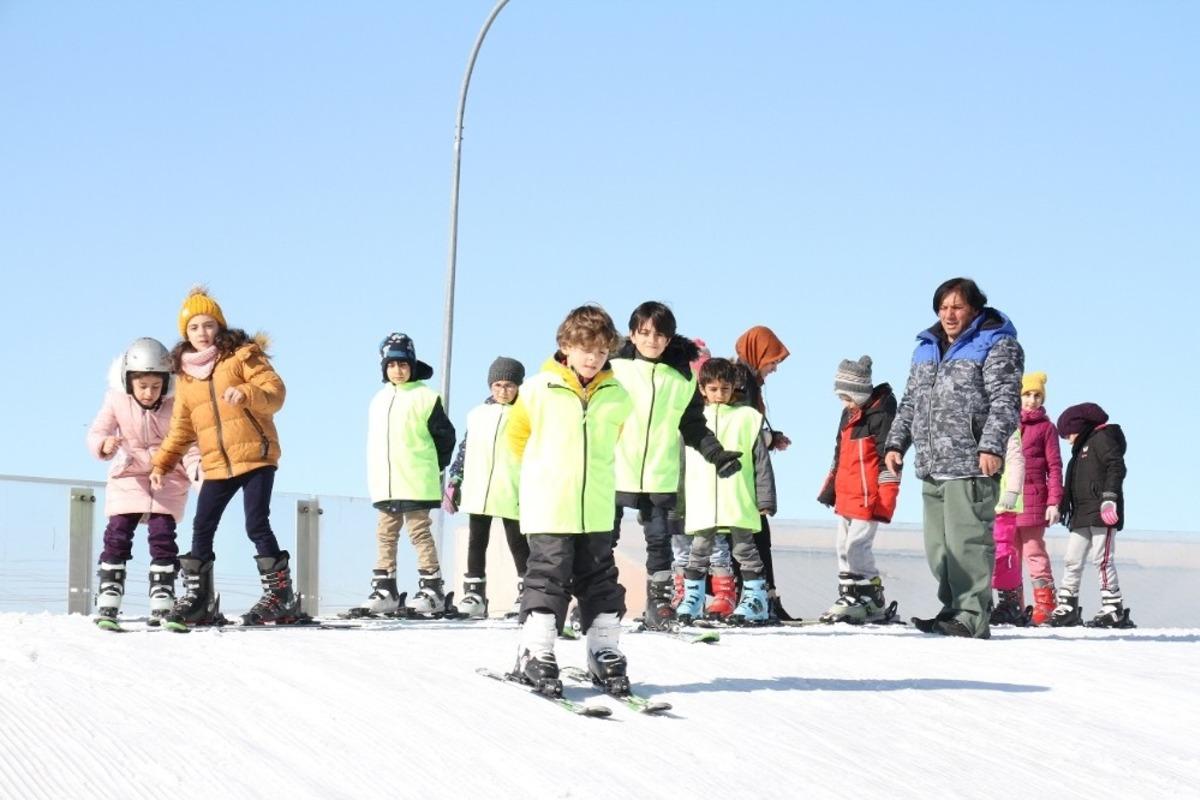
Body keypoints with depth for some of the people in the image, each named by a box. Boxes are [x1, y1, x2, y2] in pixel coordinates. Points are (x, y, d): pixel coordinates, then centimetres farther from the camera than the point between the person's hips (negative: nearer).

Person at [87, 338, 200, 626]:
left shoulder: (175, 405, -16)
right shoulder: (117, 400, -10)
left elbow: (188, 445, -11)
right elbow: (96, 433, -11)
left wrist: (197, 468, -30)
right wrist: (104, 445, -34)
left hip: (168, 481, -1)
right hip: (127, 478, 2)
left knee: (162, 536, -7)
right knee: (117, 535, -5)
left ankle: (162, 604, -2)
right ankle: (107, 603, -2)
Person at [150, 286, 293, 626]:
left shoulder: (242, 355, 0)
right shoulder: (185, 376, 16)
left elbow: (275, 391, -10)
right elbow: (181, 428, 21)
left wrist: (246, 393, -28)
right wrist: (161, 464, 14)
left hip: (256, 456, -6)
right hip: (216, 467, 6)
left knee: (257, 525, -12)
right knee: (201, 530, 3)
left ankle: (280, 595, -5)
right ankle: (198, 599, 11)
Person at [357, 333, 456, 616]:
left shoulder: (425, 397, -5)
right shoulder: (379, 400, 14)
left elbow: (445, 436, 0)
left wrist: (432, 467, 5)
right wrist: (376, 475, 15)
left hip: (416, 484, -6)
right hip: (384, 484, 6)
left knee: (420, 533, -6)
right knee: (385, 537, 7)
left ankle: (431, 590, -3)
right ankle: (384, 591, 11)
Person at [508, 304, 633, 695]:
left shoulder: (617, 397, 1)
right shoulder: (539, 390, -7)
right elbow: (517, 434, 7)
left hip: (597, 511, 4)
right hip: (548, 509, -4)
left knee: (600, 582, 10)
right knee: (548, 578, -4)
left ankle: (605, 655, 17)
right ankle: (535, 656, 1)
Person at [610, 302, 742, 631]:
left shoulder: (681, 377, 6)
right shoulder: (615, 369, -3)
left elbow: (693, 425, 13)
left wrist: (716, 453, 2)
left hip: (659, 475, 2)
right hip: (615, 471, -2)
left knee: (659, 538, 2)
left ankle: (660, 603, 10)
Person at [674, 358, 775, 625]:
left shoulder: (747, 417, 3)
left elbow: (761, 462, 3)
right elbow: (682, 464, 15)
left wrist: (765, 500, -1)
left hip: (739, 502, -2)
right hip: (702, 504, 2)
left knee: (745, 549, 3)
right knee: (698, 551, 8)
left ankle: (755, 600, 7)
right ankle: (691, 601, 15)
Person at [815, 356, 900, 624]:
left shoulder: (881, 415, -14)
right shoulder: (849, 414, 14)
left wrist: (885, 501, -19)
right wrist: (829, 489, 23)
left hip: (868, 497, -9)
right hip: (846, 496, 9)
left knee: (857, 546, -12)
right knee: (845, 548, 12)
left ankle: (871, 600, -3)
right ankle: (849, 598, 20)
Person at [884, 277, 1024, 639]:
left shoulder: (995, 345, 0)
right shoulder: (927, 348, 22)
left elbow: (1005, 400, -11)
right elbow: (910, 401, 28)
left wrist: (992, 446, -22)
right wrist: (896, 443, 16)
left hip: (971, 466, -8)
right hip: (932, 468, 8)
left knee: (967, 544, -12)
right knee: (938, 548, 9)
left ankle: (971, 619, -11)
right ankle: (952, 611, 17)